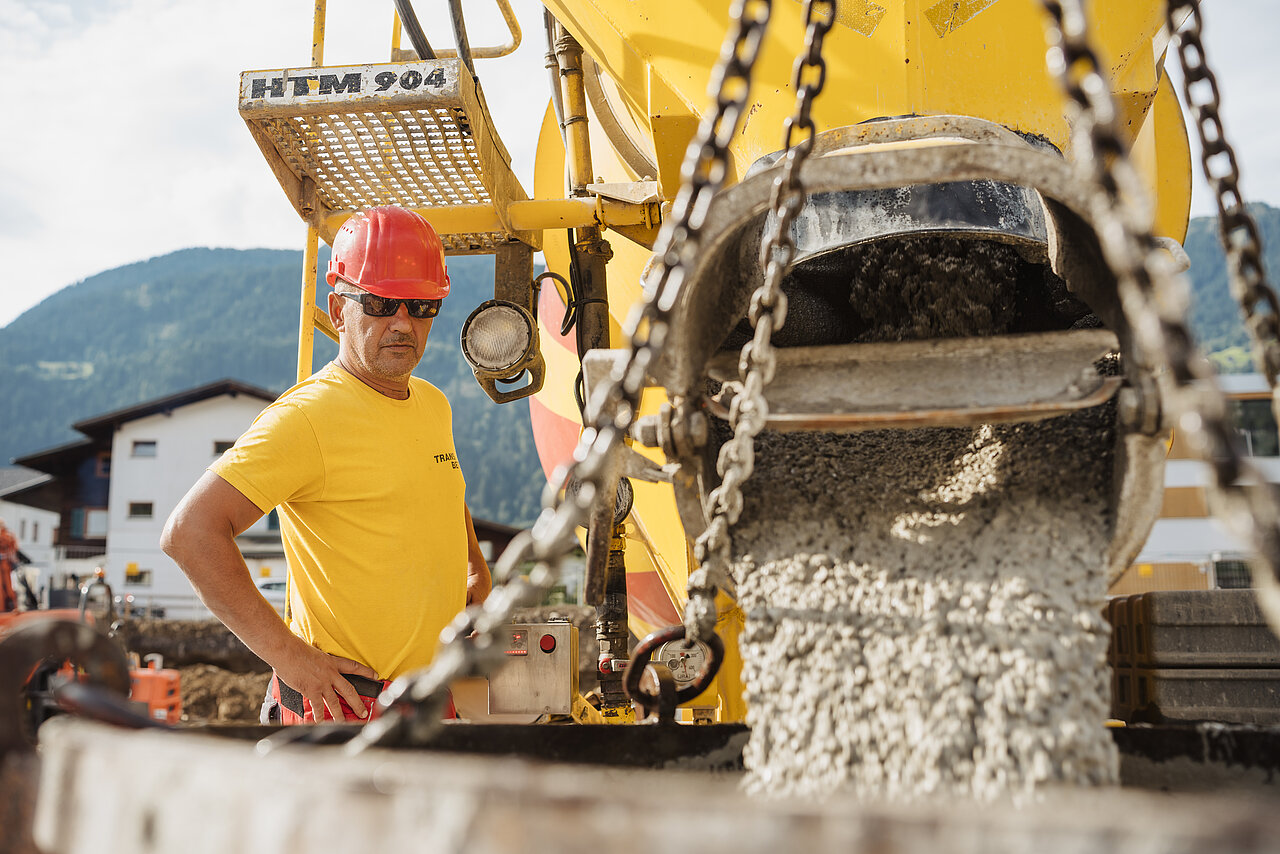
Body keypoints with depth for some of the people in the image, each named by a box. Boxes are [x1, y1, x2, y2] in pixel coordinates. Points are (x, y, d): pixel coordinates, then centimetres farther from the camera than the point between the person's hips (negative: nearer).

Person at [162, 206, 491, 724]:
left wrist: (476, 573, 18)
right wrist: (287, 653, -22)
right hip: (343, 698, -7)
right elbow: (189, 530, -24)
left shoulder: (433, 405, 9)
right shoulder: (306, 418, -17)